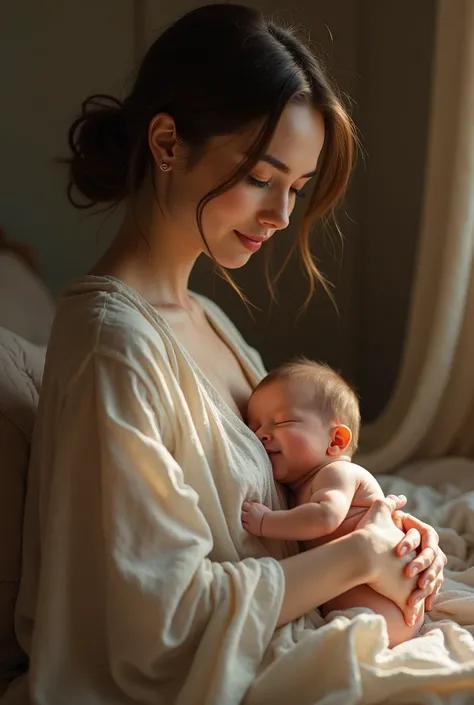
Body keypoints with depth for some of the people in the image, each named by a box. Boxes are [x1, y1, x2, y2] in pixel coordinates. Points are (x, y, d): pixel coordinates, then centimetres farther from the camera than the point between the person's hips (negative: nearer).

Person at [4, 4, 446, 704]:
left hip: (281, 648, 8)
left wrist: (373, 523, -5)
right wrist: (359, 554, -15)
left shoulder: (205, 320, 7)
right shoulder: (116, 343, -23)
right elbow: (169, 616, -23)